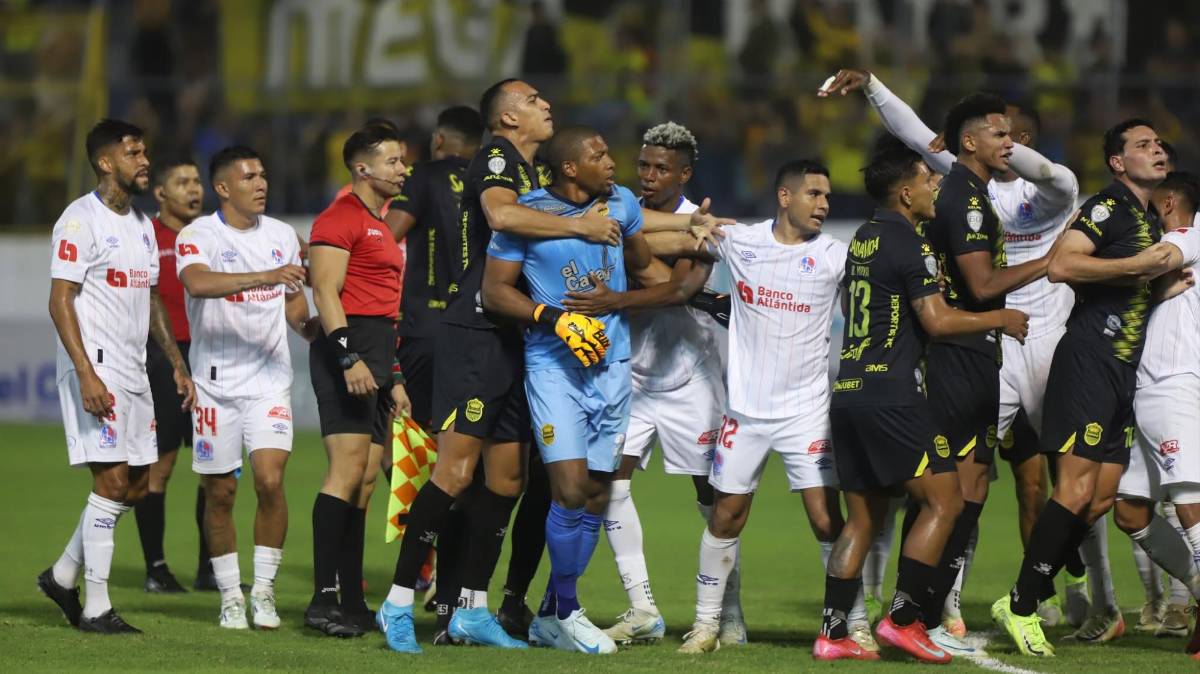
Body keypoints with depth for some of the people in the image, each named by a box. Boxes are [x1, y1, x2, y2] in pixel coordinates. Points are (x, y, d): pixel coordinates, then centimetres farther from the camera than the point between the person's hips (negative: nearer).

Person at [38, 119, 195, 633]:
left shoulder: (141, 225, 16)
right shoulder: (81, 221, -11)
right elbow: (60, 302, -16)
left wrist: (177, 364, 18)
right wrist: (87, 375, -23)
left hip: (133, 372, 9)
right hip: (96, 368, -9)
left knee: (136, 484, 9)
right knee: (113, 479, -11)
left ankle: (63, 575, 23)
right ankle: (95, 609, -5)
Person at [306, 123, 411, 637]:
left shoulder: (380, 226, 24)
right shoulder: (340, 219, -6)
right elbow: (326, 292, -16)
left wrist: (394, 377, 25)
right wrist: (349, 358, -24)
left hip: (377, 358, 10)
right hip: (347, 348, -10)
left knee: (364, 481, 8)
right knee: (348, 469, -17)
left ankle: (351, 602, 9)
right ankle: (324, 599, -20)